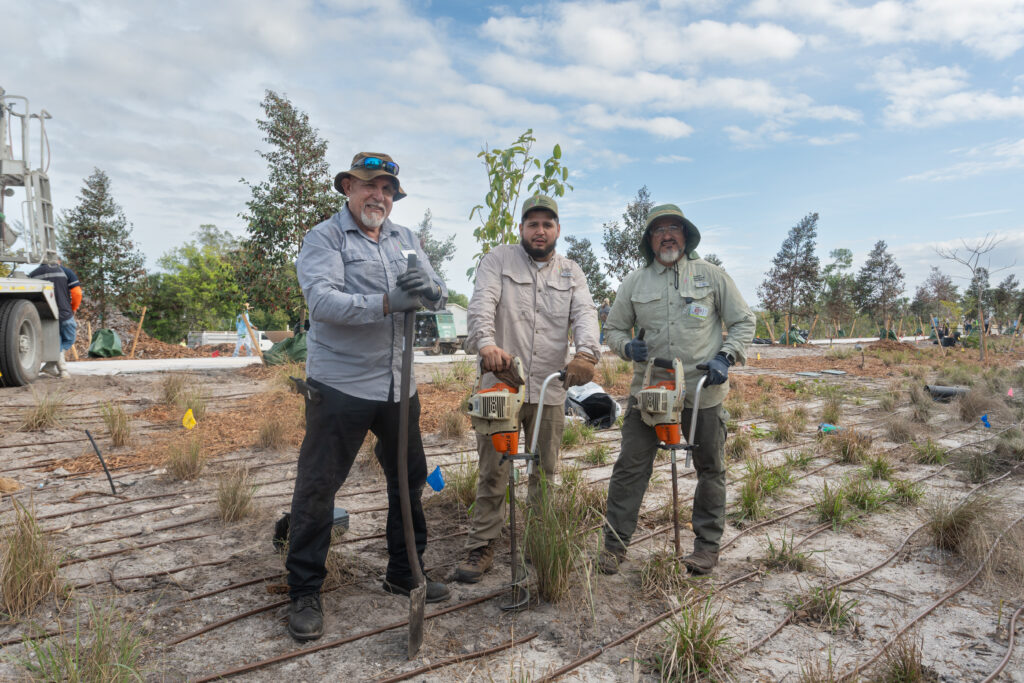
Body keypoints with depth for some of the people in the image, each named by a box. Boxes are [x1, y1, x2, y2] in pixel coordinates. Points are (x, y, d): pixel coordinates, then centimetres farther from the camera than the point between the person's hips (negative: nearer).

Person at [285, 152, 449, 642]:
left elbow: (439, 297, 4)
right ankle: (304, 592, 19)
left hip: (398, 386, 6)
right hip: (340, 386, -5)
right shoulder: (324, 238, -4)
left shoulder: (405, 239, 12)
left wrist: (428, 289, -20)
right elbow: (322, 300, -21)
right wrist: (387, 302, -31)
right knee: (317, 487, 2)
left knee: (409, 481, 15)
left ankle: (404, 573, 34)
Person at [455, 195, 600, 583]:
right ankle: (482, 548, 16)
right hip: (501, 383, -3)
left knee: (546, 473, 13)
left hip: (550, 389, 3)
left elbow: (585, 314, -5)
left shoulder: (572, 273, 12)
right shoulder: (497, 261, 3)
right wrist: (487, 343, -35)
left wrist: (586, 352, -27)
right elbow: (482, 305, -14)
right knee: (493, 471, 3)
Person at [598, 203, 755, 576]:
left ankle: (707, 544, 25)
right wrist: (627, 346, -8)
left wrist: (726, 356, -7)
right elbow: (614, 329, 14)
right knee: (630, 467, -1)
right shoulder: (634, 282, 8)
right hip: (647, 391, 1)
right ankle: (615, 542, 10)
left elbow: (743, 321, 8)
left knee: (710, 469, 9)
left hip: (703, 390, 0)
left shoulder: (712, 275, 4)